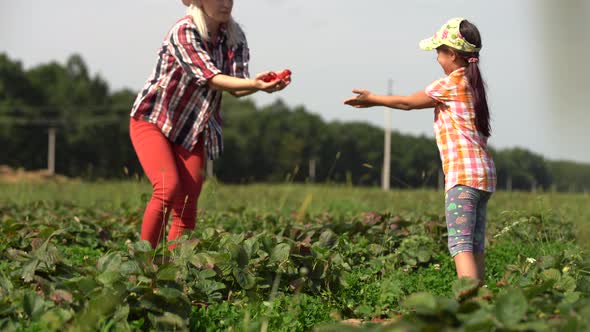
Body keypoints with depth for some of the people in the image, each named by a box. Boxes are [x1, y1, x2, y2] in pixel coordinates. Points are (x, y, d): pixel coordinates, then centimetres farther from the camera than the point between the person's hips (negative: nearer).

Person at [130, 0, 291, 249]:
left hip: (193, 131, 6)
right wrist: (253, 84, -48)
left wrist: (262, 85, -33)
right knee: (168, 188, -25)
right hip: (153, 120, -6)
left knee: (187, 204, -5)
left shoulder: (234, 37, -1)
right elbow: (209, 77, -32)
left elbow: (238, 87, -10)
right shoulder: (183, 32, -20)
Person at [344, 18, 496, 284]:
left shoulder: (451, 84, -6)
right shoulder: (472, 83, 20)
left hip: (464, 174, -10)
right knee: (475, 247, 8)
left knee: (460, 244, -16)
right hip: (483, 173, 10)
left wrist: (373, 99, 19)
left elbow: (408, 103, 6)